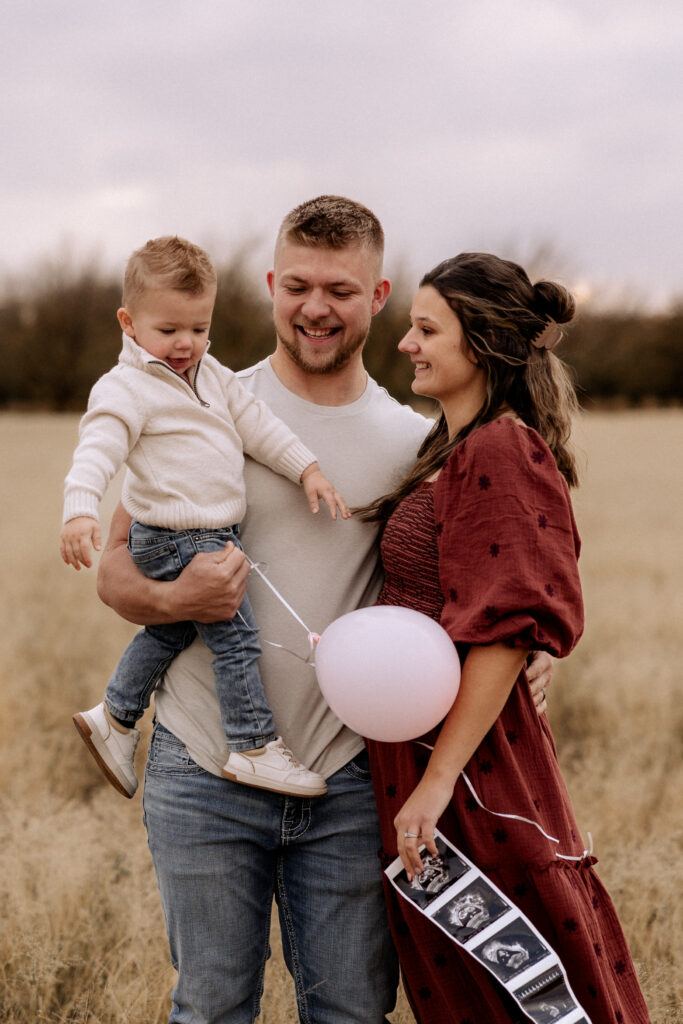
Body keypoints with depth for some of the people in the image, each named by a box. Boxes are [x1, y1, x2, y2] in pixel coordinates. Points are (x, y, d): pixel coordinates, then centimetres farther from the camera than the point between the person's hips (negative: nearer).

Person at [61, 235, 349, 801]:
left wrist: (307, 468, 9)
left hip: (216, 535, 9)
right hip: (176, 541, -9)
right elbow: (98, 451, -25)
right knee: (237, 636, -9)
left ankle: (116, 716, 37)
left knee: (169, 631, 21)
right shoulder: (127, 388, -14)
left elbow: (256, 423, 16)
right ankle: (255, 748, -1)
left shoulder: (212, 374, 13)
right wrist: (80, 511, -40)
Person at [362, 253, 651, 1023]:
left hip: (472, 760, -10)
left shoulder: (500, 453, -16)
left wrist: (439, 779, -22)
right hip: (420, 750, 10)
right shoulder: (448, 451, 14)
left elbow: (507, 631, -21)